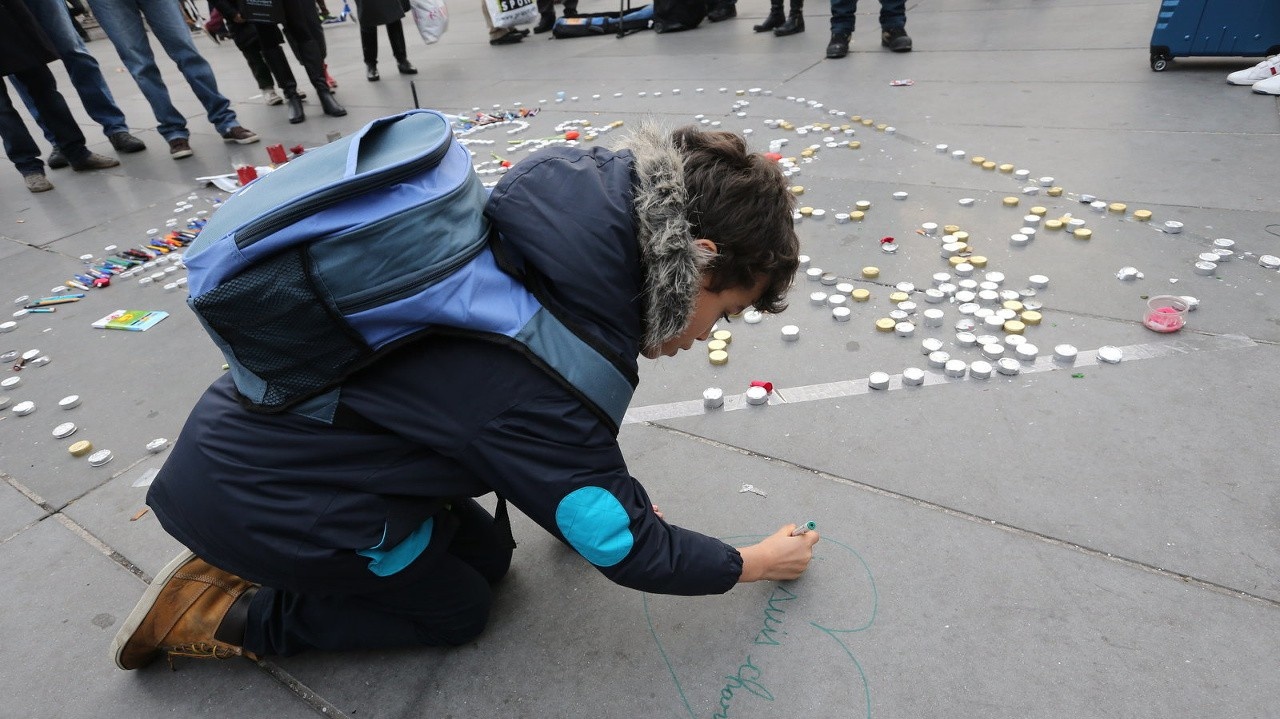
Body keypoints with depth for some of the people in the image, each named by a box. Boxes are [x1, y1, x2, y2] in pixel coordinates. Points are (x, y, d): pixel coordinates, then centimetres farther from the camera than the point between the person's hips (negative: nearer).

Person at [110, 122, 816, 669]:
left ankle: (254, 560, 21)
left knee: (487, 554, 14)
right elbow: (629, 549, -17)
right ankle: (222, 611, 14)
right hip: (254, 492, -7)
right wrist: (754, 563, 0)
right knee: (459, 610, 10)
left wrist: (580, 485, 10)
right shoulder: (540, 392, -34)